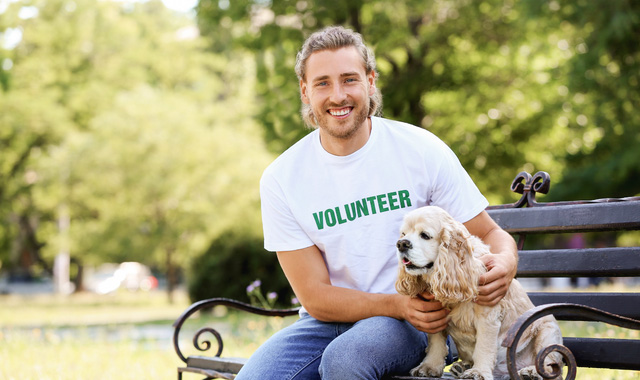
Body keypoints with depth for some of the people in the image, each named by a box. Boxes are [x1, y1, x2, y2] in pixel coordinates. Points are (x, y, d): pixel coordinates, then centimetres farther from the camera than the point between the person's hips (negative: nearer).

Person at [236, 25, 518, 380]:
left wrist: (505, 263, -24)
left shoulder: (422, 151, -7)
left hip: (415, 324, -1)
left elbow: (489, 234, 2)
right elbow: (315, 296, -6)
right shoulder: (281, 179, -4)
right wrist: (399, 305, -23)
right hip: (327, 323, 2)